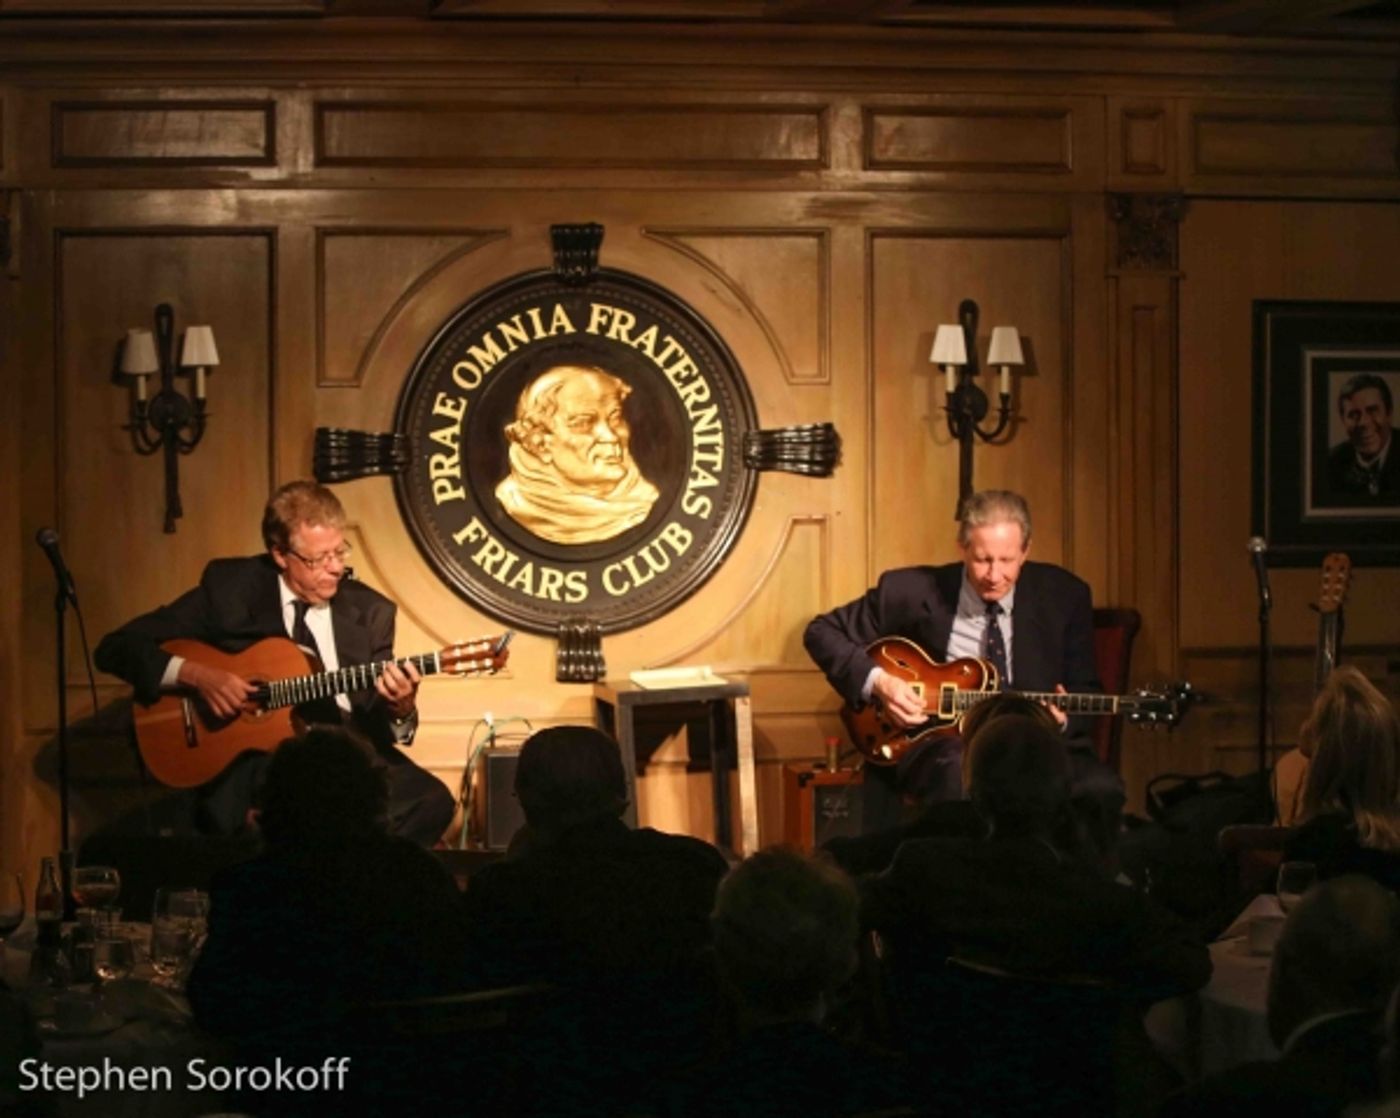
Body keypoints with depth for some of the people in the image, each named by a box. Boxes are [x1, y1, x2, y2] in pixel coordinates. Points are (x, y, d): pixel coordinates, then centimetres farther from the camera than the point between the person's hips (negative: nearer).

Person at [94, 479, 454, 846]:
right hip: (250, 754, -3)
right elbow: (116, 649, 1)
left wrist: (400, 710, -14)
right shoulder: (228, 588, 0)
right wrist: (196, 674, -15)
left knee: (431, 802, -26)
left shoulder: (369, 611, 7)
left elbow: (376, 731, 10)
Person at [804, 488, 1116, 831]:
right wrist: (877, 682, -12)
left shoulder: (1064, 595, 3)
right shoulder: (913, 591, -3)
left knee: (1100, 790, -30)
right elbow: (822, 632, 5)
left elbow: (1085, 691, 10)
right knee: (959, 774, -39)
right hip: (941, 737, -2)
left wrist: (1063, 720, -14)